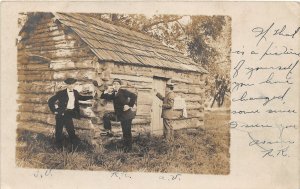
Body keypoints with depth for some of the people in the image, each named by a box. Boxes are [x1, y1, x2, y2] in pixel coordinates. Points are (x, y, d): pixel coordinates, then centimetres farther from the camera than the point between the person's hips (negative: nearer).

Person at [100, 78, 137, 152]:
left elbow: (134, 96, -19)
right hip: (118, 114, 6)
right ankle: (109, 131, 0)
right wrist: (106, 91, -11)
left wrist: (130, 105, -21)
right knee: (106, 116, -8)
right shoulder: (113, 94, 10)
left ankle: (128, 147, 13)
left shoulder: (124, 91, -7)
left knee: (127, 132, -1)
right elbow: (103, 97, 6)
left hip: (126, 114, -6)